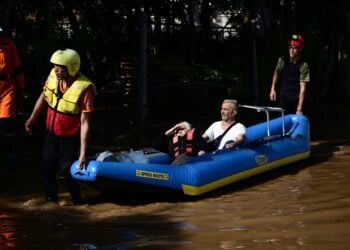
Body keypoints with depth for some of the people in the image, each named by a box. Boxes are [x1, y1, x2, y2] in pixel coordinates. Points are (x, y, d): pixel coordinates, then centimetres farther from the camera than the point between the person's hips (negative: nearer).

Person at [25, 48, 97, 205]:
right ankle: (51, 202, 32)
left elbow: (85, 122, -26)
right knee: (48, 170, 13)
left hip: (71, 139, -6)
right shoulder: (53, 76, -11)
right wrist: (32, 119, 17)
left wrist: (83, 153, -26)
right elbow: (44, 97, 10)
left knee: (65, 174, -2)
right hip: (52, 135, 6)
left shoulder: (83, 88, -28)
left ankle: (78, 204, 22)